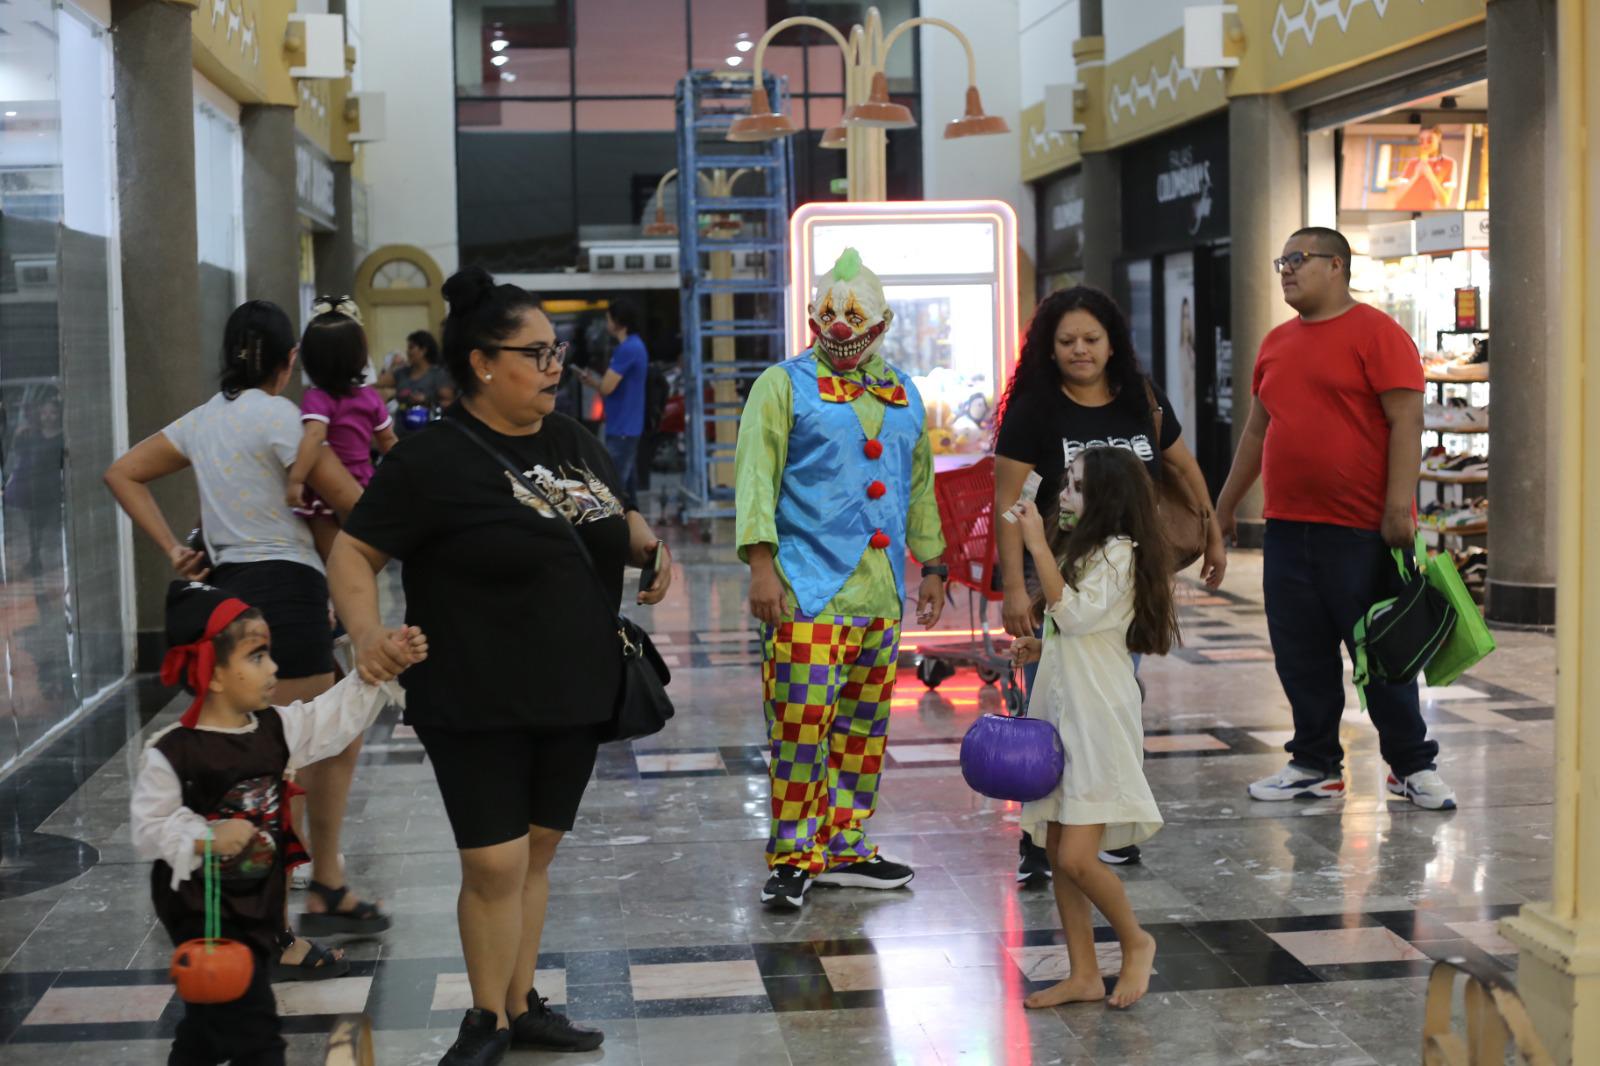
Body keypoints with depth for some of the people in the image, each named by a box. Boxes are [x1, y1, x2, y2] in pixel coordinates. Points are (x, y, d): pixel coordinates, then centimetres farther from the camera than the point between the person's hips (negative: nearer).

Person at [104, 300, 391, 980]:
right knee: (287, 767, -4)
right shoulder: (278, 416, -11)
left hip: (232, 586, 9)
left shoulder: (205, 419, 13)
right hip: (284, 587, -9)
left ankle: (327, 889, 28)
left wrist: (172, 549, 10)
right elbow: (349, 501, -8)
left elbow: (123, 474, 15)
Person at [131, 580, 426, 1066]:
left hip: (260, 903, 7)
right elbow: (149, 828, -16)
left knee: (213, 1017, 25)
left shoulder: (277, 728, -2)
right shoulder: (171, 752, -20)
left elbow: (340, 712, -1)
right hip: (201, 912, -7)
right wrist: (205, 838, -30)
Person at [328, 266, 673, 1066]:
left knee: (535, 855, 14)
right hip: (476, 707, -6)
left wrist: (649, 546, 1)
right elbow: (353, 552, -9)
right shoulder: (431, 461, -12)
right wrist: (365, 630, -25)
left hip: (573, 698, 6)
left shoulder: (572, 443, 8)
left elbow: (619, 519, 23)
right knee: (494, 864, -4)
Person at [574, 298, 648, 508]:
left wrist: (590, 379, 3)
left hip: (621, 428, -10)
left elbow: (606, 387, -18)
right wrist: (594, 379, 6)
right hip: (628, 426, 10)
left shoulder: (627, 349, -17)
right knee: (627, 486, 12)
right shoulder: (636, 346, 15)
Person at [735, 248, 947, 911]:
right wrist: (761, 563, -15)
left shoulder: (901, 393, 16)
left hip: (881, 594, 6)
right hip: (808, 589, -6)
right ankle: (792, 857, 2)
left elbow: (919, 483, 24)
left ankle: (844, 849, 20)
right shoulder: (785, 385, 0)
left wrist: (932, 565, 21)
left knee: (864, 724, 10)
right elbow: (756, 476, -7)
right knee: (802, 724, -8)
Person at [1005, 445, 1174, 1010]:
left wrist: (1038, 547, -24)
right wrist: (1042, 648, 8)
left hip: (1098, 719, -9)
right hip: (1059, 712, 9)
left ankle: (1135, 941, 12)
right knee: (1059, 854, 8)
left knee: (1077, 857, -12)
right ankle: (1084, 973, 15)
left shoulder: (1118, 552, -10)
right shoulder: (1080, 550, 18)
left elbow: (1074, 614, -23)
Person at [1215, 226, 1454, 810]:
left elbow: (1406, 421, -12)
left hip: (1362, 532, -6)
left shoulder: (1376, 332, -6)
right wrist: (1226, 505, 24)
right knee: (1301, 656, 9)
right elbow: (1257, 429, 22)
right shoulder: (1276, 344, 15)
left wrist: (1399, 506, -19)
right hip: (1287, 528, 7)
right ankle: (1315, 765, 20)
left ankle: (1413, 767, 14)